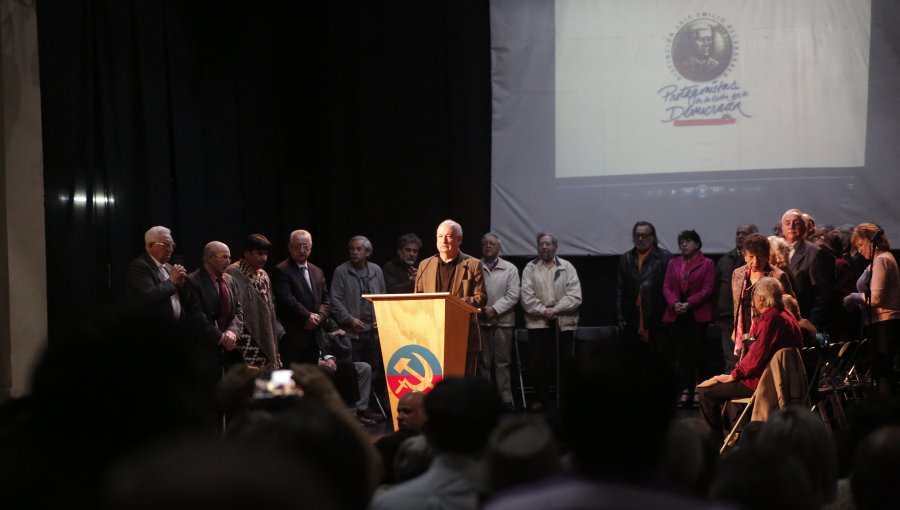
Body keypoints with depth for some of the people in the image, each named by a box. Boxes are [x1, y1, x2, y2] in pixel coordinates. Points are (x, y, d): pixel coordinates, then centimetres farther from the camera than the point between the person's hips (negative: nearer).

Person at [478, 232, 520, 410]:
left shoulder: (510, 269, 8)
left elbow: (513, 295, -1)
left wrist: (494, 309, -10)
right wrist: (480, 310, -11)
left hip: (502, 321, 0)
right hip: (480, 321, 0)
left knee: (502, 362, 0)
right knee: (483, 362, 3)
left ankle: (506, 399, 1)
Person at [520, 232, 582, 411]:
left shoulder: (567, 267, 7)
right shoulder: (530, 268, 7)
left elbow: (575, 296, -3)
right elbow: (527, 297, -2)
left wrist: (556, 309, -13)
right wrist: (543, 311, -14)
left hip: (563, 323, 0)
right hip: (537, 323, 0)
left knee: (564, 363, 0)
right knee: (537, 364, 1)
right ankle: (542, 399, 14)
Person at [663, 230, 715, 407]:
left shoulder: (707, 264, 2)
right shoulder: (673, 263, 15)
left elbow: (707, 290, -5)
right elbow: (666, 287, 8)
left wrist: (688, 304, -14)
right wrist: (674, 303, -10)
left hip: (698, 315, -4)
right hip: (676, 315, 4)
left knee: (698, 352, -4)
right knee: (681, 354, 2)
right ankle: (685, 391, 3)